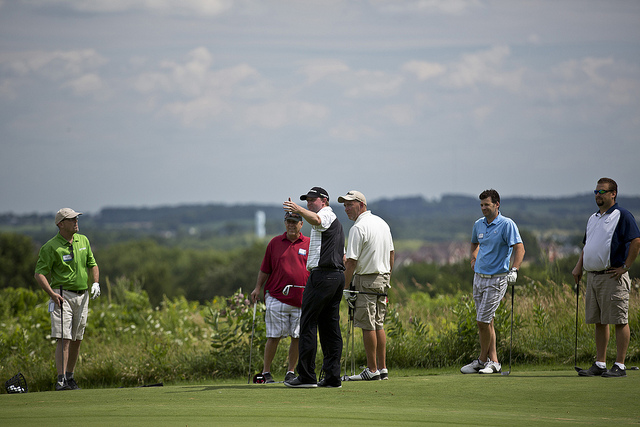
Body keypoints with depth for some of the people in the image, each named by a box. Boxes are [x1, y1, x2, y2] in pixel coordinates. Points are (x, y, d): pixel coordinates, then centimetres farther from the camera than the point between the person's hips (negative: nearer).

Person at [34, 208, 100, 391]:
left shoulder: (83, 241, 10)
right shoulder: (51, 247, -9)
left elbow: (92, 265, 18)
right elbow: (40, 273, -9)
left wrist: (95, 283, 0)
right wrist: (52, 293, -21)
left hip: (82, 295, 6)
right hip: (63, 296, -6)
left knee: (77, 340, 9)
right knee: (64, 339, -15)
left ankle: (70, 377, 20)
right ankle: (61, 379, -17)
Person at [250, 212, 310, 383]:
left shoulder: (309, 244, 7)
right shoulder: (275, 243, 9)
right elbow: (265, 269, 13)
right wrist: (258, 288, 6)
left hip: (301, 299, 1)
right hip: (276, 297, -1)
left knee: (297, 337, 3)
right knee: (274, 336, -2)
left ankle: (291, 372, 13)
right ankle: (266, 372, 6)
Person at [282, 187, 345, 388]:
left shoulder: (326, 215, -5)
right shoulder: (337, 222, 27)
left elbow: (316, 220, -32)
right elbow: (343, 257, 29)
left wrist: (299, 210, -49)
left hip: (322, 274, -10)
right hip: (338, 276, 10)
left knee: (308, 324, -9)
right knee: (330, 326, 7)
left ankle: (307, 375, -13)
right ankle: (333, 377, 3)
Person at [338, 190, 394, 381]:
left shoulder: (358, 228, -15)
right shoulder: (382, 223, 12)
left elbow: (351, 262, -17)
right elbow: (391, 253, 18)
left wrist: (345, 288, -11)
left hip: (365, 280, -9)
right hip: (383, 279, 9)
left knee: (367, 326, -4)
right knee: (378, 325, 11)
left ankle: (372, 370, -3)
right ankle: (382, 369, 11)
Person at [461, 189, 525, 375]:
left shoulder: (507, 224, -11)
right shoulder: (478, 225, 10)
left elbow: (519, 248, -18)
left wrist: (514, 270, -29)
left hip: (497, 279, -7)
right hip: (479, 276, 7)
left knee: (483, 321, -9)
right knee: (486, 321, 7)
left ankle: (482, 360, 4)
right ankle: (493, 361, 12)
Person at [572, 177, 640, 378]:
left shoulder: (622, 215, -6)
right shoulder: (593, 218, 19)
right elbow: (587, 246, 27)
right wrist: (579, 266, 12)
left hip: (613, 277, -8)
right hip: (593, 276, 8)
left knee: (619, 321, -5)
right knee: (599, 322, 10)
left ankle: (620, 366, -4)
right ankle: (599, 364, 14)